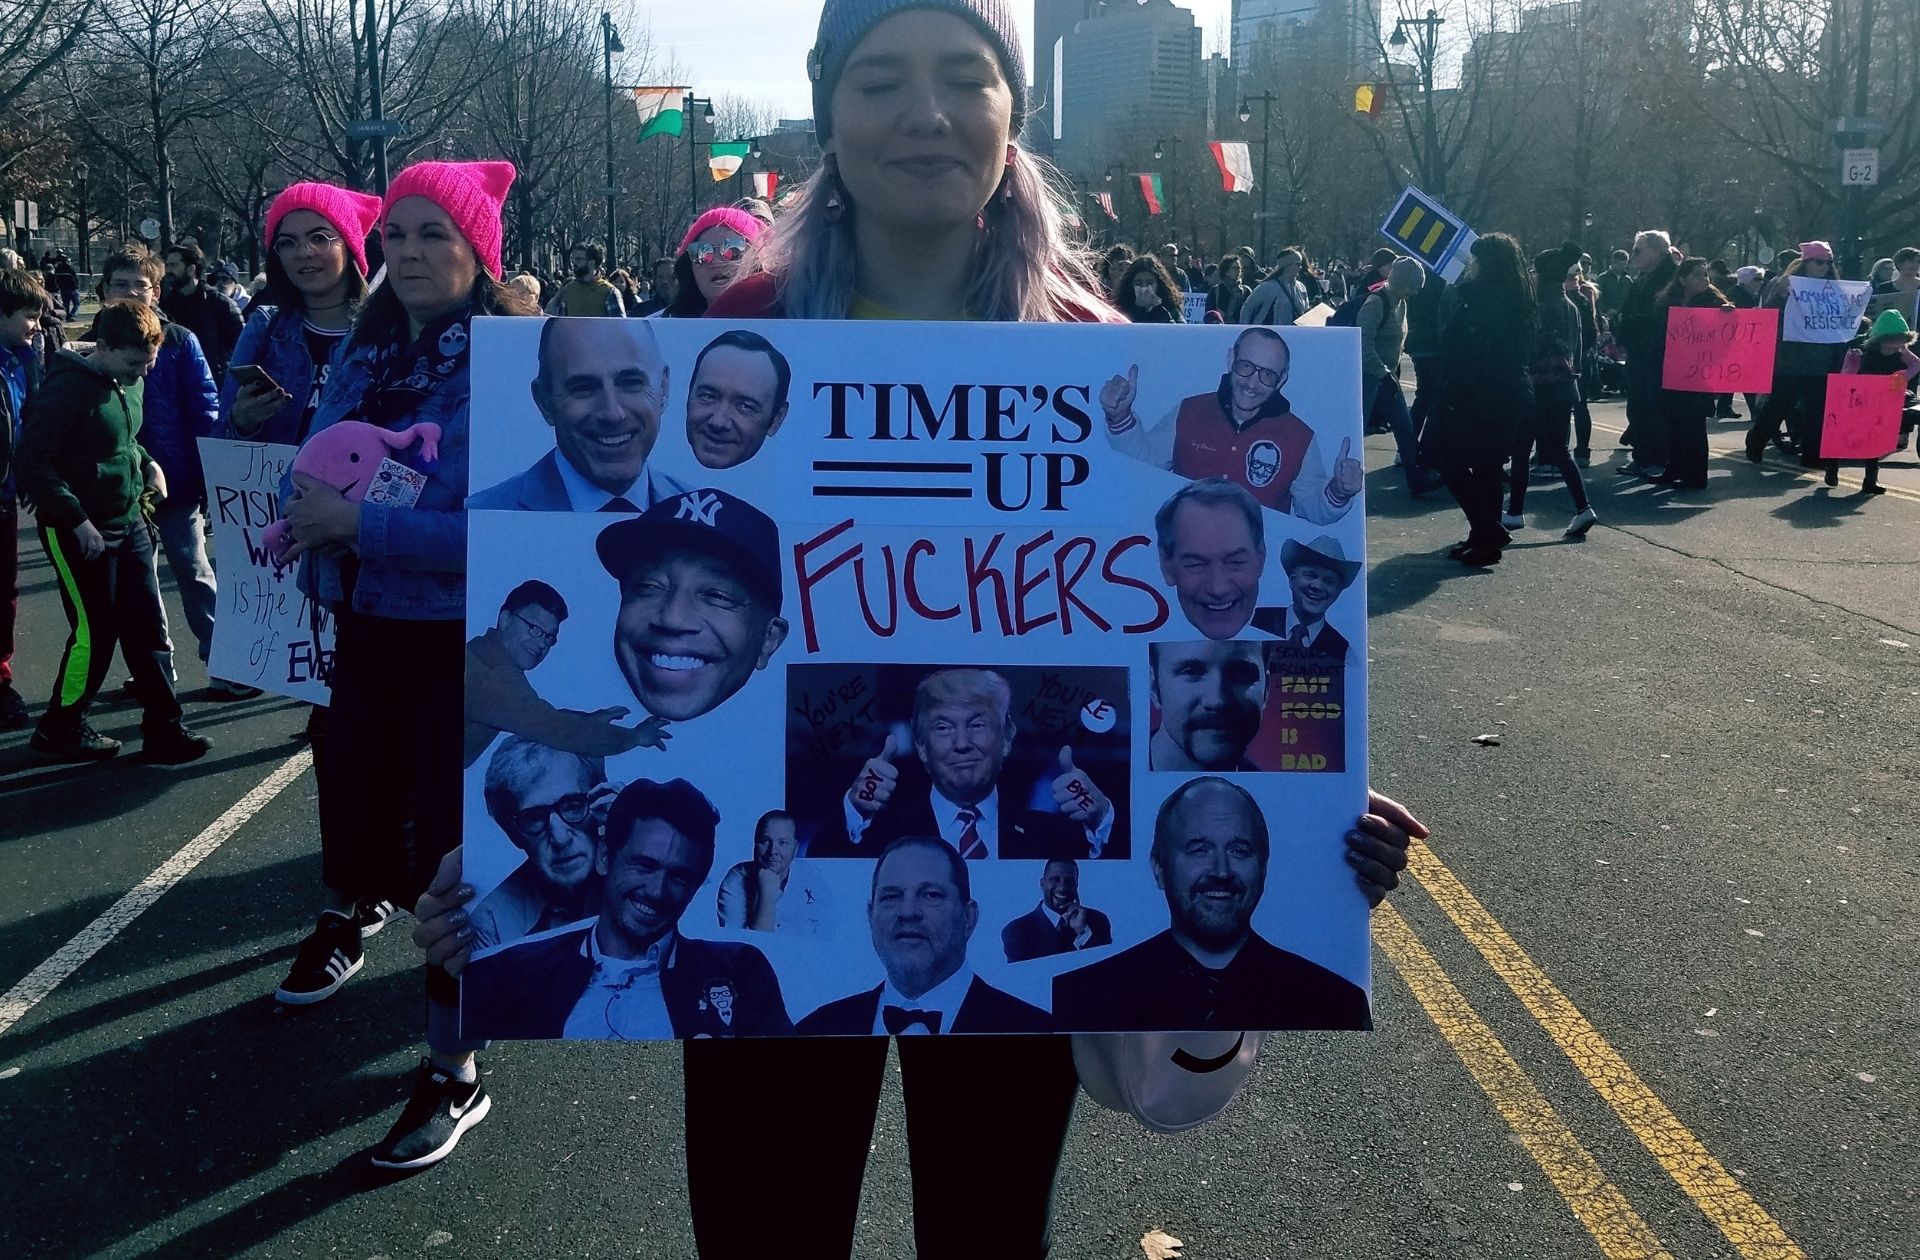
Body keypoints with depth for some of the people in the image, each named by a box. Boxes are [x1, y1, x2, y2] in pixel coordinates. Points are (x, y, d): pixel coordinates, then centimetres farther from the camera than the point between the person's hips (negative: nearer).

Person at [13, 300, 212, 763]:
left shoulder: (131, 384, 6)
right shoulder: (68, 388, -18)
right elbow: (33, 463, -20)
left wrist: (148, 464, 4)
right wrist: (77, 521, -23)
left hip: (129, 523, 8)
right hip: (79, 531, -8)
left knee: (146, 628, 7)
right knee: (94, 634, -1)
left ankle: (163, 729, 12)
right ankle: (59, 728, 18)